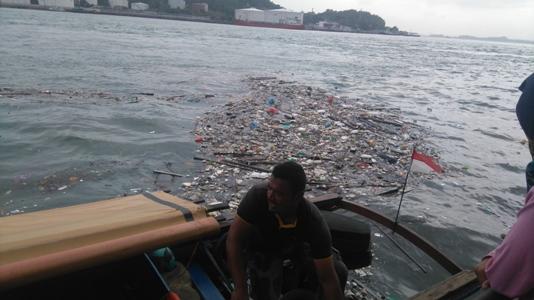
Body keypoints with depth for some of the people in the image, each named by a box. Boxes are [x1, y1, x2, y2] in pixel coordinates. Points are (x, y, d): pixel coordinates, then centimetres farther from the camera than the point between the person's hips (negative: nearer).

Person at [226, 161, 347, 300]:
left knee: (338, 272, -13)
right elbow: (234, 240, -28)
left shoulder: (314, 222, -34)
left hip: (296, 248, 2)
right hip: (261, 250, -1)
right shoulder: (258, 195, -35)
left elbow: (328, 278, -28)